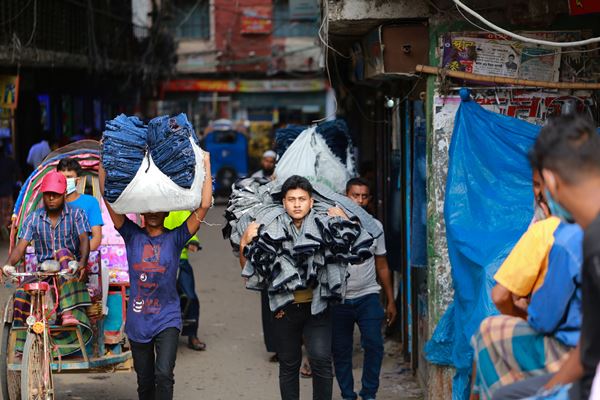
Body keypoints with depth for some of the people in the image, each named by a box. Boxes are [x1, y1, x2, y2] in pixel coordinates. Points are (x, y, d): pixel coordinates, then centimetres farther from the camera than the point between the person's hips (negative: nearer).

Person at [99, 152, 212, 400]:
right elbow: (108, 197, -4)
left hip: (167, 320, -2)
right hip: (138, 321, 2)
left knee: (164, 374, -19)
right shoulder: (132, 235, 1)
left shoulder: (175, 238, -3)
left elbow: (204, 205, -10)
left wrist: (206, 164, -10)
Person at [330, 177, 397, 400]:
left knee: (374, 344, -10)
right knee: (341, 350, 4)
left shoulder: (375, 226, 7)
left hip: (368, 296, 2)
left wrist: (390, 301, 13)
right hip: (339, 299, -1)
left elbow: (382, 266, 13)